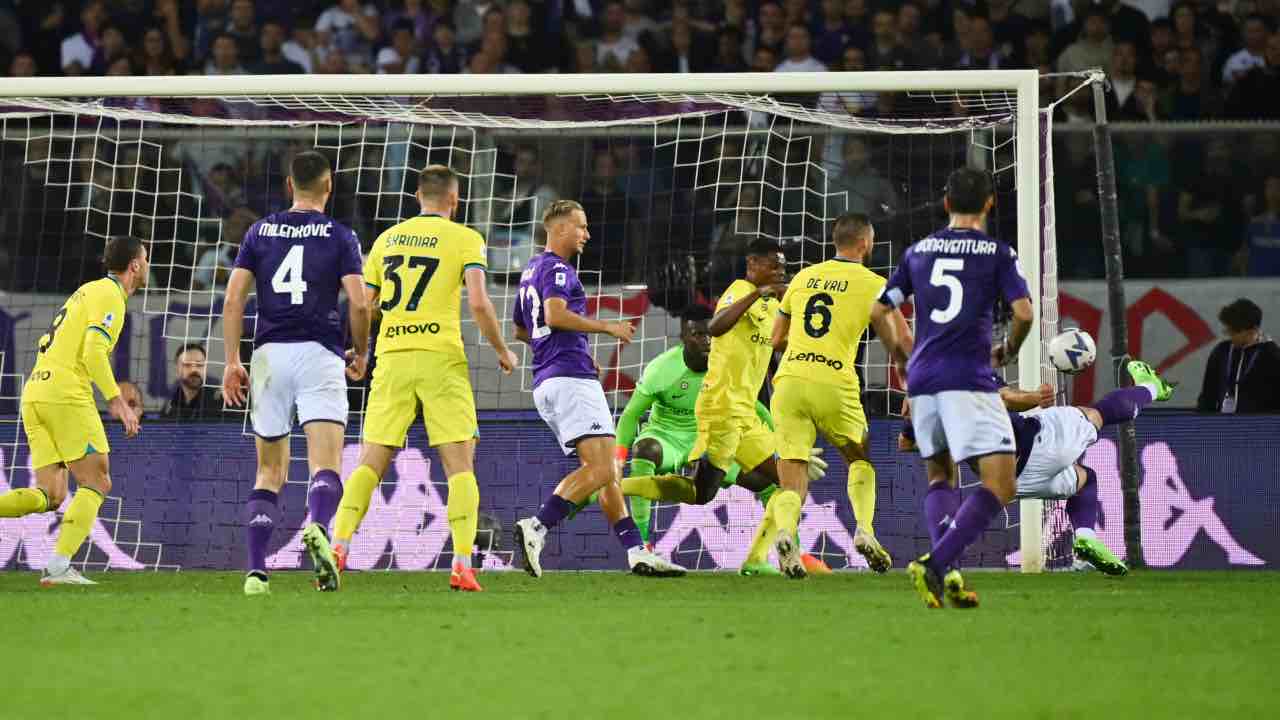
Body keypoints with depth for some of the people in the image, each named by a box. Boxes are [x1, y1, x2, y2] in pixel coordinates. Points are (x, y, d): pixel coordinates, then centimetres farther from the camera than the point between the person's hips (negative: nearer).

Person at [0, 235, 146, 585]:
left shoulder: (88, 291, 25)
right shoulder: (109, 295, -3)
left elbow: (45, 346, 27)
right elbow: (94, 351, -17)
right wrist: (115, 400, -19)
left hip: (34, 393, 8)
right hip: (66, 394, -8)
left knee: (49, 496, 4)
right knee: (96, 484, -3)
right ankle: (59, 566, -16)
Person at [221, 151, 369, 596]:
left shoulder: (260, 232, 10)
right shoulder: (340, 237, 3)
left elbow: (233, 300, 3)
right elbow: (358, 303, -5)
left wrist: (232, 361, 7)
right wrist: (360, 353, 11)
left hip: (269, 355, 3)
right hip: (319, 354, -3)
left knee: (270, 472, 13)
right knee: (326, 464, -11)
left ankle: (256, 571, 2)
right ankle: (318, 527, -43)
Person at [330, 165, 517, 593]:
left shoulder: (387, 238, 14)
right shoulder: (465, 239, 1)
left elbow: (362, 306, 15)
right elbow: (478, 302, -11)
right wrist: (502, 351, 3)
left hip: (391, 358, 3)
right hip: (441, 357, -3)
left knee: (371, 463, 6)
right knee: (460, 464, -1)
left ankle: (339, 547, -10)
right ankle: (462, 565, -12)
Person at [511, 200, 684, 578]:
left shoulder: (531, 271, 24)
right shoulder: (557, 269, -6)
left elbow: (520, 330, 34)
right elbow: (555, 315, -23)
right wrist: (607, 327, -14)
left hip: (546, 383, 10)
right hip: (571, 379, -10)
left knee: (604, 469, 7)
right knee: (600, 468, -17)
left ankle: (636, 552, 2)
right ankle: (536, 527, -26)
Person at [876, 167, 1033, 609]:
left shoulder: (918, 252, 14)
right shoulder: (998, 253, 2)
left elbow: (878, 311, 15)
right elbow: (1023, 312, -9)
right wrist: (1008, 352, 12)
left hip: (921, 378, 5)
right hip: (968, 381, -5)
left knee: (938, 477, 23)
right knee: (999, 486, -8)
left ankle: (944, 575, 7)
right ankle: (935, 564, -25)